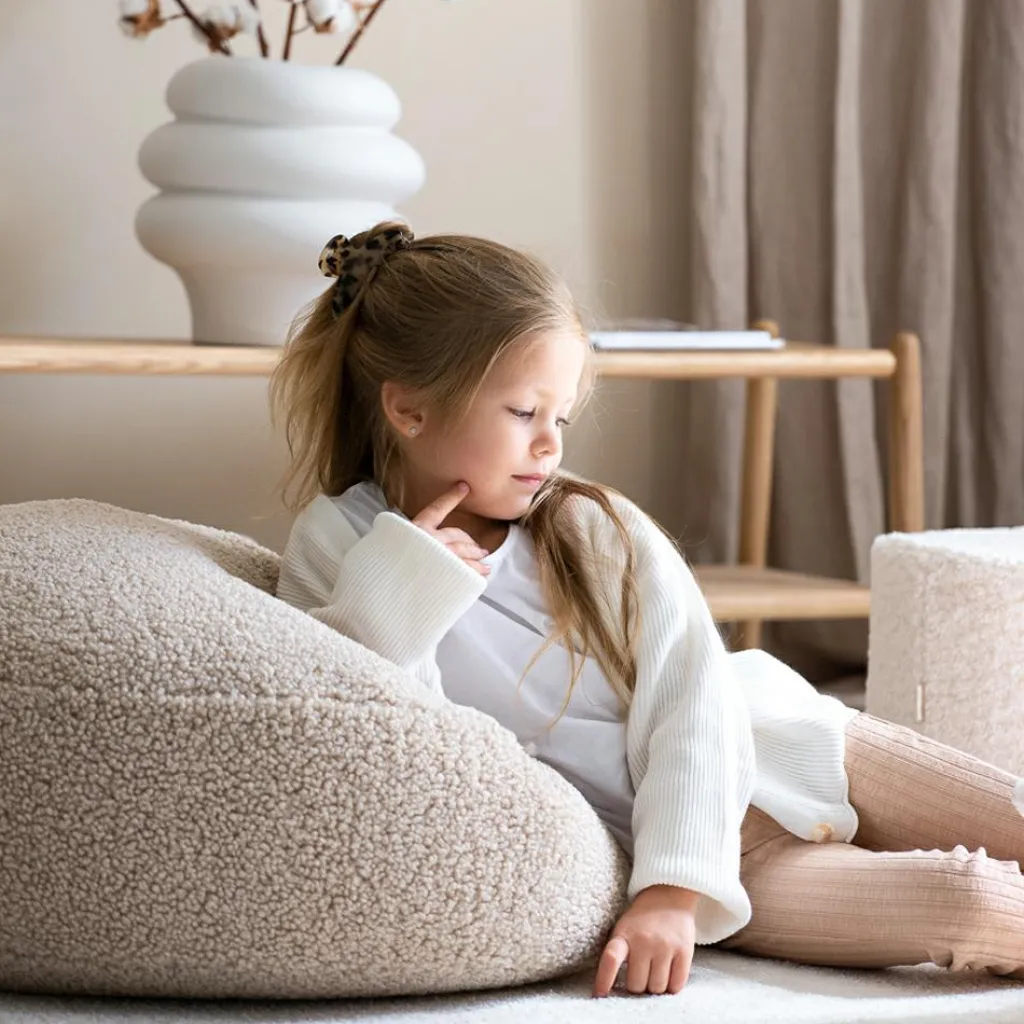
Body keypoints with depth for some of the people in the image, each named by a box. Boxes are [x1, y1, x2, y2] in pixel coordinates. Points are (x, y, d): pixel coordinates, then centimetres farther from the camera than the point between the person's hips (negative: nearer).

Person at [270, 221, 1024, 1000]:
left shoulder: (599, 531, -6)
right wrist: (395, 598, -23)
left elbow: (691, 702, -12)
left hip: (780, 752, 3)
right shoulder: (336, 549, -7)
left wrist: (672, 890, -24)